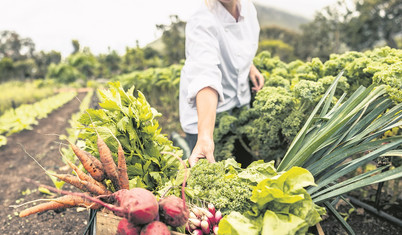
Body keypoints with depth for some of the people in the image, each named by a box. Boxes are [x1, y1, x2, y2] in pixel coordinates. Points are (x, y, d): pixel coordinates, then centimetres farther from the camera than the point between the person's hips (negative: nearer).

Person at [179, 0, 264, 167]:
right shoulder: (201, 23, -27)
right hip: (205, 113, -6)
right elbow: (206, 76, -43)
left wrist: (250, 66, 2)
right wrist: (205, 136, -53)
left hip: (240, 103, 7)